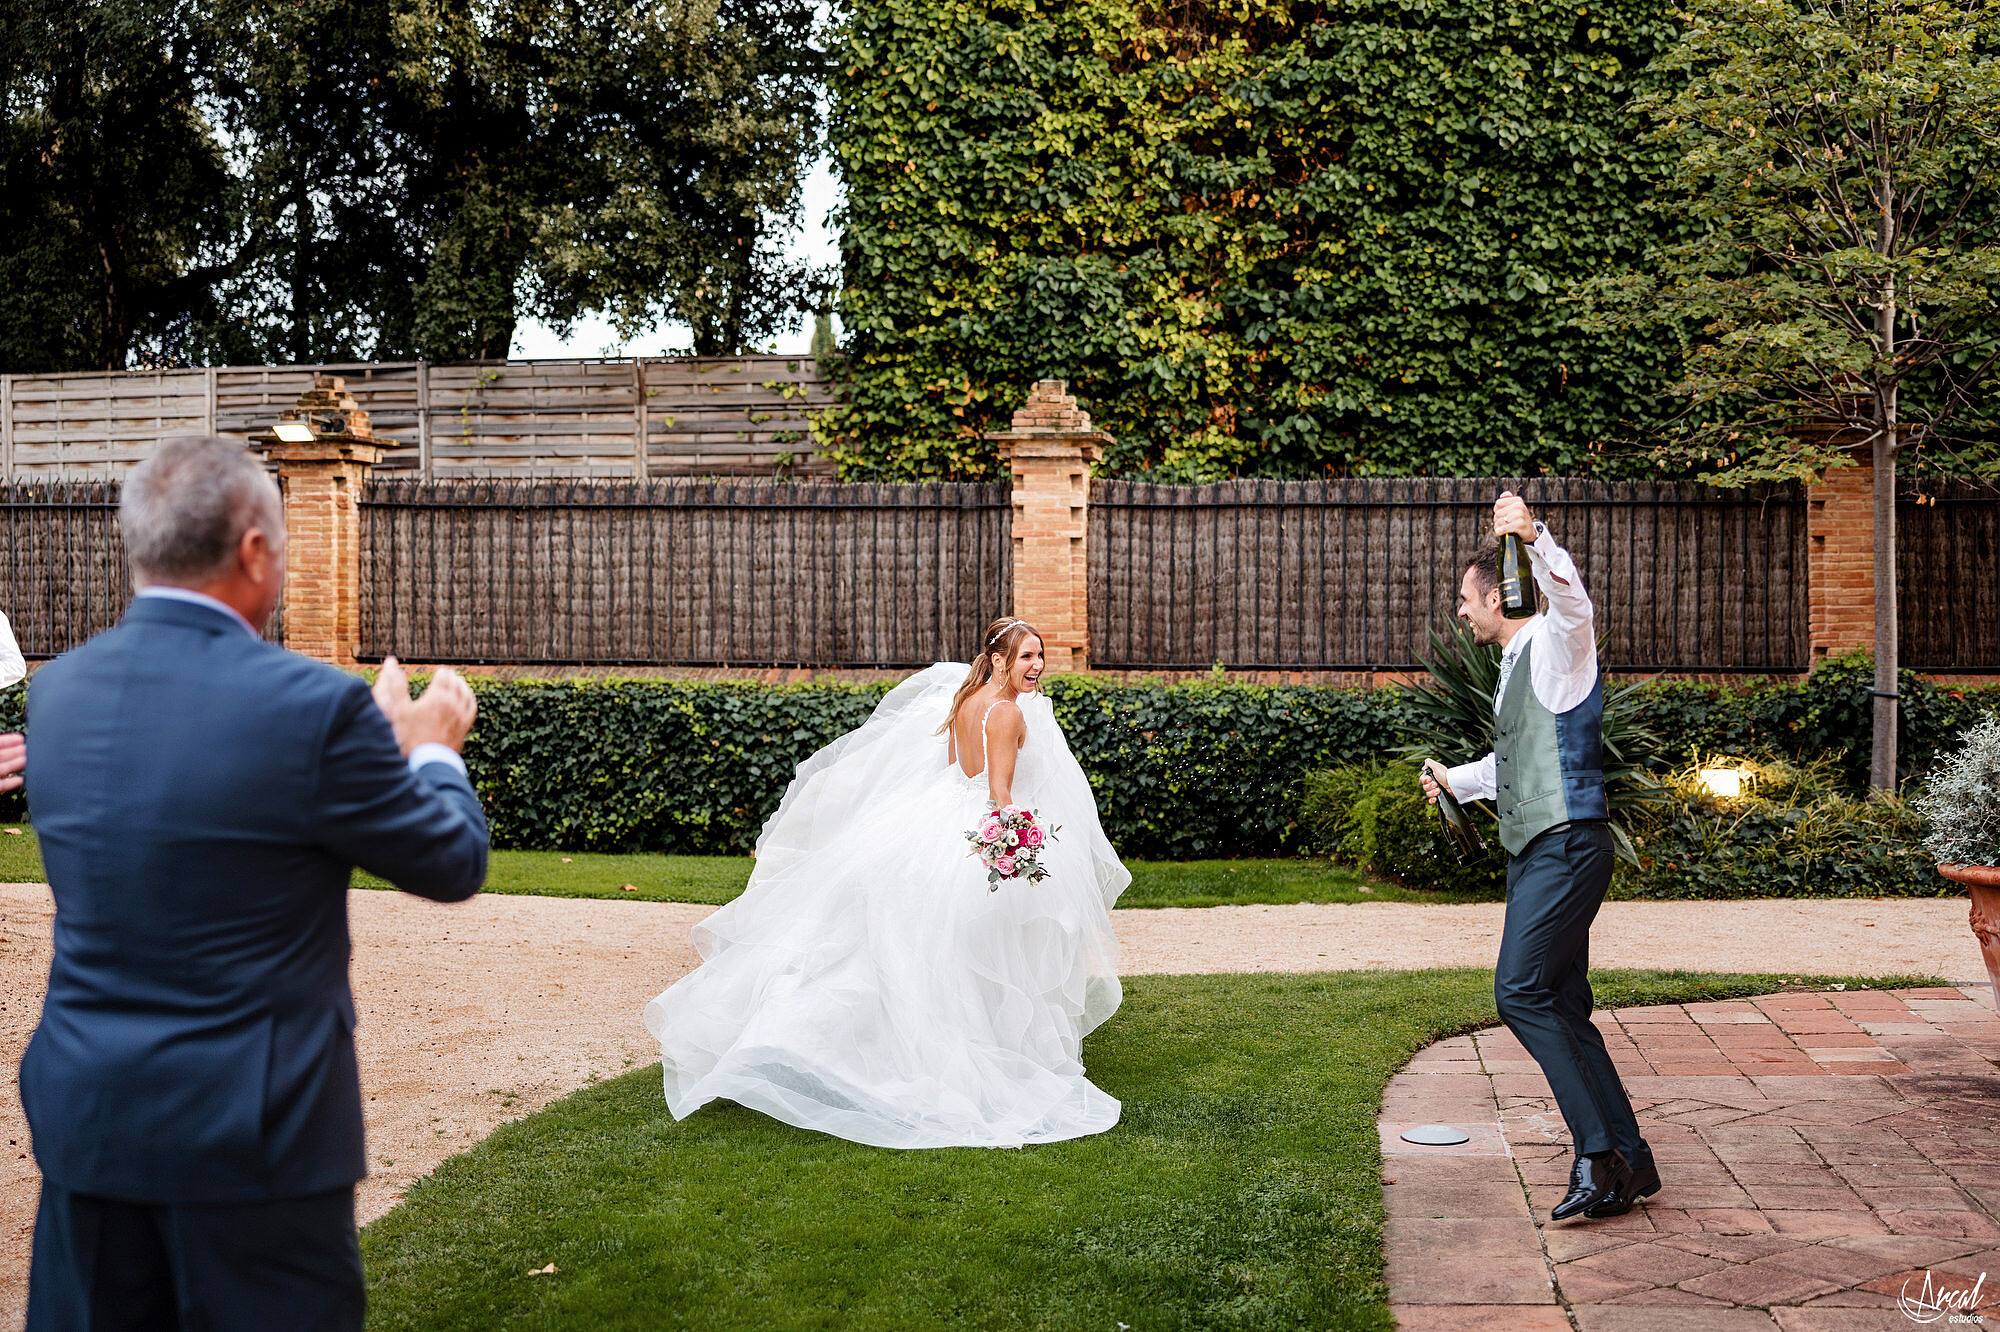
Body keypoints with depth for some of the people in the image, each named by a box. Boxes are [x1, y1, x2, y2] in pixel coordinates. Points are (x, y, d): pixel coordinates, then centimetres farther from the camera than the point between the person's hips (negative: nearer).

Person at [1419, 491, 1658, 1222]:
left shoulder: (1556, 644, -6)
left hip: (1566, 847, -10)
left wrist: (1535, 537, -47)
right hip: (1534, 852, 10)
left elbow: (1574, 600, -32)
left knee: (1521, 992, -18)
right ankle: (1627, 1161, 14)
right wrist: (1456, 779, 46)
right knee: (1562, 1008, 8)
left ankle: (1598, 1153, -15)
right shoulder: (1515, 662, 22)